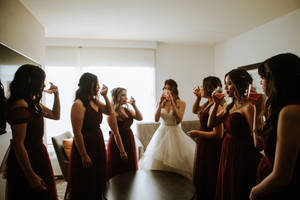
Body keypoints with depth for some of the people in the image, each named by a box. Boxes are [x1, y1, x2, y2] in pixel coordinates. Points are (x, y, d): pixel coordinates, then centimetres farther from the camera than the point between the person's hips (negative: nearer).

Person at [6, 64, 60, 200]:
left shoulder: (33, 102, 6)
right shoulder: (21, 106, -23)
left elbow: (55, 115, 19)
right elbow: (18, 144, -25)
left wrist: (56, 94, 6)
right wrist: (31, 176, -23)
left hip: (38, 155, 10)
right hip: (27, 160, -9)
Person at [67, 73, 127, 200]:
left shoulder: (95, 101, 5)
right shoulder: (79, 104, -19)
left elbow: (109, 111, 18)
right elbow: (77, 133, -21)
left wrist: (105, 96, 4)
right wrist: (84, 155, -19)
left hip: (98, 144, 8)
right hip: (86, 145, -8)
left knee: (98, 181, 20)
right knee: (85, 185, 8)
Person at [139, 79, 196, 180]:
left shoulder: (181, 103, -4)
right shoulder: (160, 103, 4)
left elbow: (179, 119, -17)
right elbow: (156, 119, -8)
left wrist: (172, 102, -19)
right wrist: (161, 103, -16)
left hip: (175, 133, -2)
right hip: (162, 132, 2)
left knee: (177, 161, -1)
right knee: (158, 160, 3)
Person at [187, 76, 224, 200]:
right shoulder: (207, 104, 5)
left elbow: (218, 134, -28)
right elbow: (195, 111, 26)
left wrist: (198, 133, -16)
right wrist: (198, 97, 9)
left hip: (211, 149, -9)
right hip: (203, 146, 9)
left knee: (208, 182, 8)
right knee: (200, 179, 23)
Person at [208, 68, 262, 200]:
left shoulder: (248, 107, -19)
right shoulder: (230, 106, 7)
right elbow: (211, 124, 10)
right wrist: (216, 104, 2)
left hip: (242, 156, -8)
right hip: (227, 154, 8)